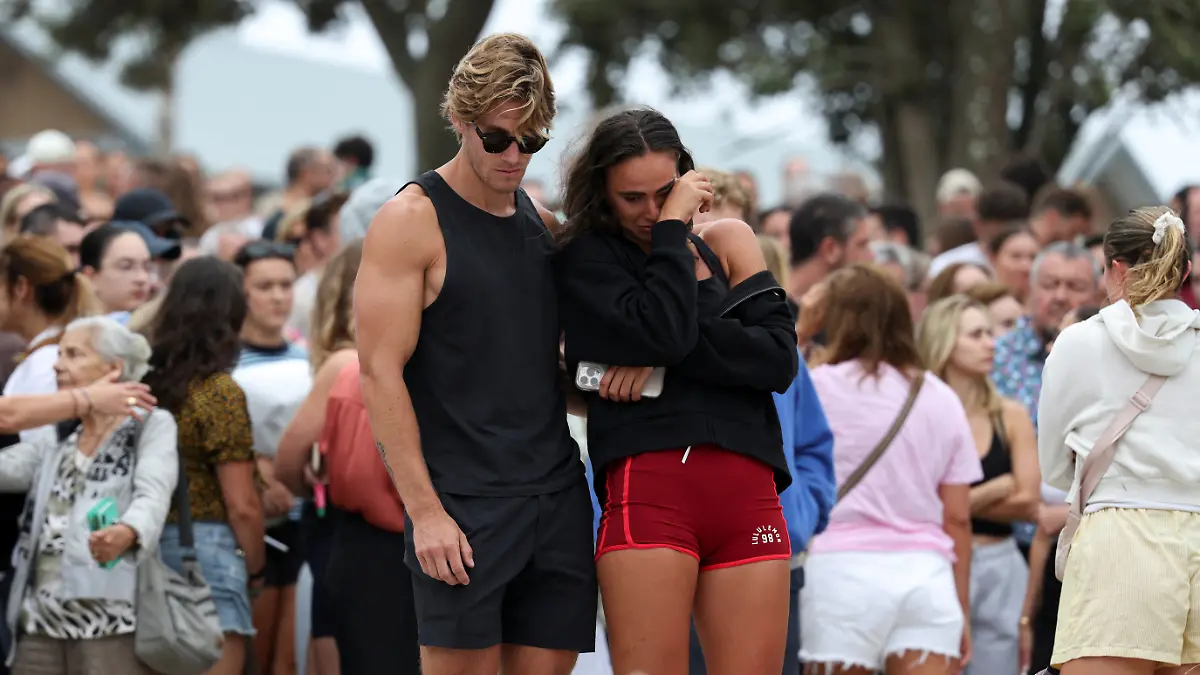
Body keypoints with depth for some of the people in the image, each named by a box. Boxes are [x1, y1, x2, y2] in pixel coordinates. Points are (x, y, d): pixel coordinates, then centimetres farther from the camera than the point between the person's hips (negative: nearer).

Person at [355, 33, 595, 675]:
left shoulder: (543, 223, 14)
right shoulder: (411, 221, -5)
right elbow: (380, 372, -10)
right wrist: (424, 510, -16)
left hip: (556, 494, 6)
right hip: (462, 501, -6)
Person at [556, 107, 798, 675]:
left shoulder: (726, 245, 17)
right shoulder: (586, 259, 8)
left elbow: (779, 358, 4)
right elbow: (659, 330, -11)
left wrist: (666, 354, -7)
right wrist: (673, 226, -1)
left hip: (748, 494, 3)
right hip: (649, 490, -3)